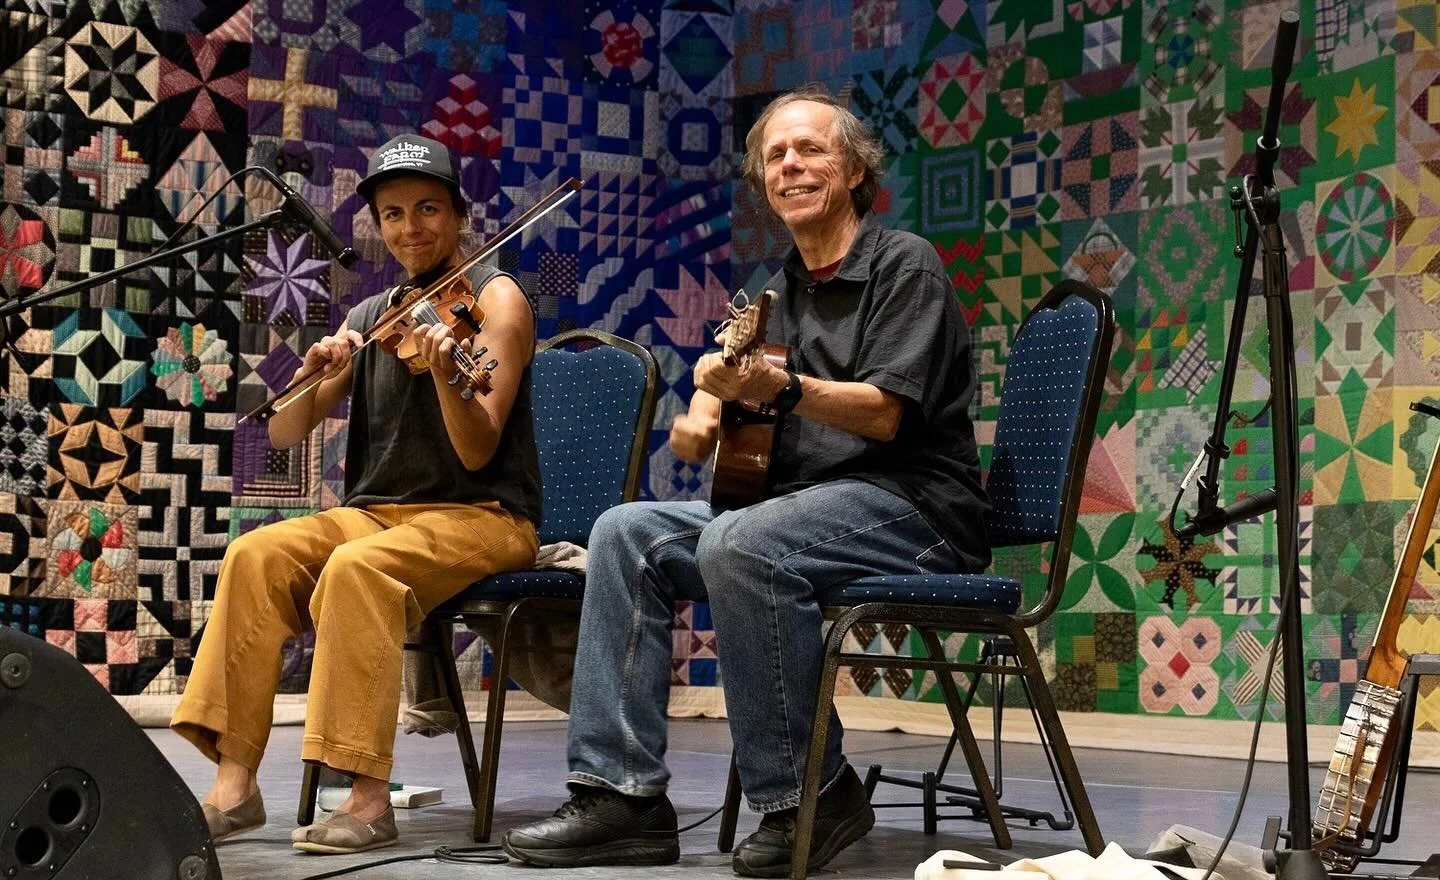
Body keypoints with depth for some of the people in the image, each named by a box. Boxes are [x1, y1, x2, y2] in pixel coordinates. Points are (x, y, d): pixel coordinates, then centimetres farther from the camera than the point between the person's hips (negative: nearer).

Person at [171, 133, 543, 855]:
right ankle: (235, 783, -18)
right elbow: (284, 434, 7)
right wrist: (313, 374, -13)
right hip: (377, 511, 5)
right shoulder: (370, 318, 13)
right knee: (257, 555, -20)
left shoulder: (495, 299, -3)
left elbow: (478, 451, -15)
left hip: (482, 518, -5)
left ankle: (370, 796, -29)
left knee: (357, 568, -33)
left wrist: (444, 376, -34)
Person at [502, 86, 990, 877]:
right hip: (805, 502, 8)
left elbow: (884, 413, -18)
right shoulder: (784, 290, 18)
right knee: (627, 534, -6)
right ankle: (622, 794, -11)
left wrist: (782, 389, -34)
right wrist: (699, 416, -1)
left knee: (738, 545, -34)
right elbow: (718, 380, 23)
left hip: (914, 506, -8)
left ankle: (811, 796, -19)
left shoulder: (905, 266, -5)